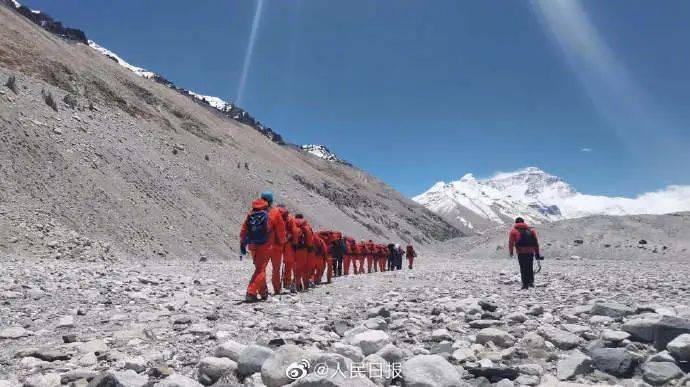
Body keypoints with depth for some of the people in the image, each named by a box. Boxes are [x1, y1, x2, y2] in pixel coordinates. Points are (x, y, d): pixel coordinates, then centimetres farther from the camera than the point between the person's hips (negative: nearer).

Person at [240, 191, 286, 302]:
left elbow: (244, 229, 6)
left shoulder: (251, 212, 7)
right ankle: (251, 293, -13)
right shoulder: (275, 214, -4)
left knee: (259, 268, 20)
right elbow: (280, 230, 3)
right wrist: (281, 242, 19)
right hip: (266, 246, -4)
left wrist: (242, 243, 10)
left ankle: (263, 292, 30)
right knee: (260, 269, -1)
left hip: (253, 246, 5)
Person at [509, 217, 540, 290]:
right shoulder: (531, 230, 16)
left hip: (521, 252, -3)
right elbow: (536, 242, 12)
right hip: (531, 252, 3)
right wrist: (537, 253, 13)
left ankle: (525, 284, -2)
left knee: (523, 268, 1)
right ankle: (531, 282, 7)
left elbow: (511, 242, 3)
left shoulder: (514, 231, 7)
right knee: (530, 267, 15)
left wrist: (511, 251, 14)